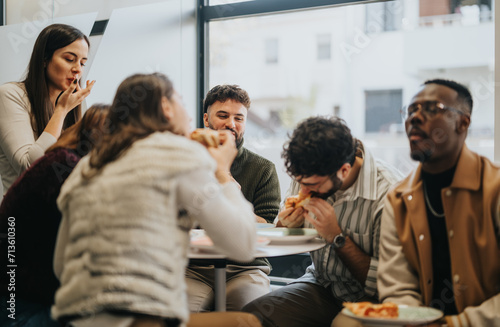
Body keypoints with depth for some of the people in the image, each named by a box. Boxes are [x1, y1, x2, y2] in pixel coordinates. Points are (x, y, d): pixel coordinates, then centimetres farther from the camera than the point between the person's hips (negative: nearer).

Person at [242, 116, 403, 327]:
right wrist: (286, 225, -12)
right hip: (319, 285, 4)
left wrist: (337, 237, -24)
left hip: (363, 301, -3)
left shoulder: (388, 193, -23)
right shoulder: (307, 173, -6)